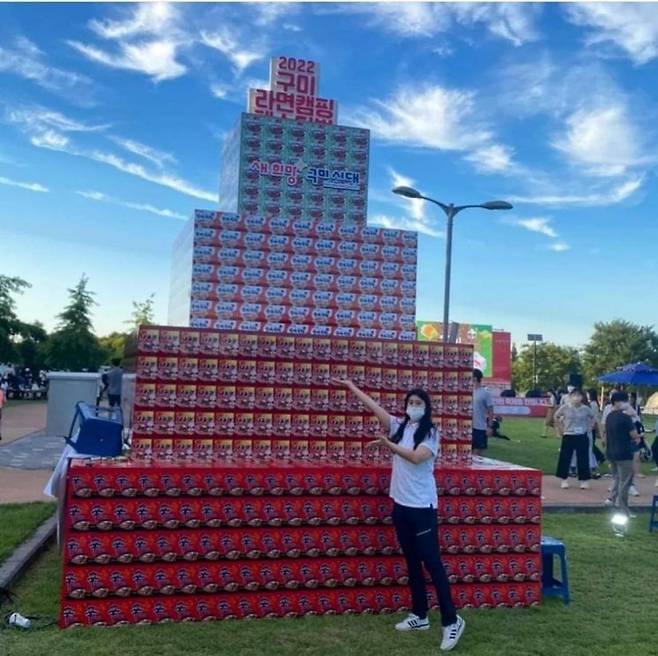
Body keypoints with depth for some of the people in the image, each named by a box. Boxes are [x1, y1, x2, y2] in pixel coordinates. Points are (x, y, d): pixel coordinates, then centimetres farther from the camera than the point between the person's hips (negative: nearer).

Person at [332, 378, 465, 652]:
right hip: (400, 504, 6)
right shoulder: (399, 426, 8)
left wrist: (388, 444, -22)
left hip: (422, 506, -6)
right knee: (412, 562, 13)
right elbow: (373, 406, 12)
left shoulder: (430, 432, -7)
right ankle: (419, 615, 23)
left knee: (431, 562, -5)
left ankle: (451, 621, 2)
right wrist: (350, 385, 15)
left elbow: (416, 457, -23)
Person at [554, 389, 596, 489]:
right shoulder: (565, 407, -6)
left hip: (582, 437, 1)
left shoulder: (586, 409, -3)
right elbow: (556, 416, 8)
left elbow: (593, 418, 14)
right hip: (568, 436, -1)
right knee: (565, 458, 2)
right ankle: (564, 479, 13)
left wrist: (589, 427, 4)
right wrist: (561, 427, 4)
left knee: (583, 459, 4)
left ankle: (584, 480, 15)